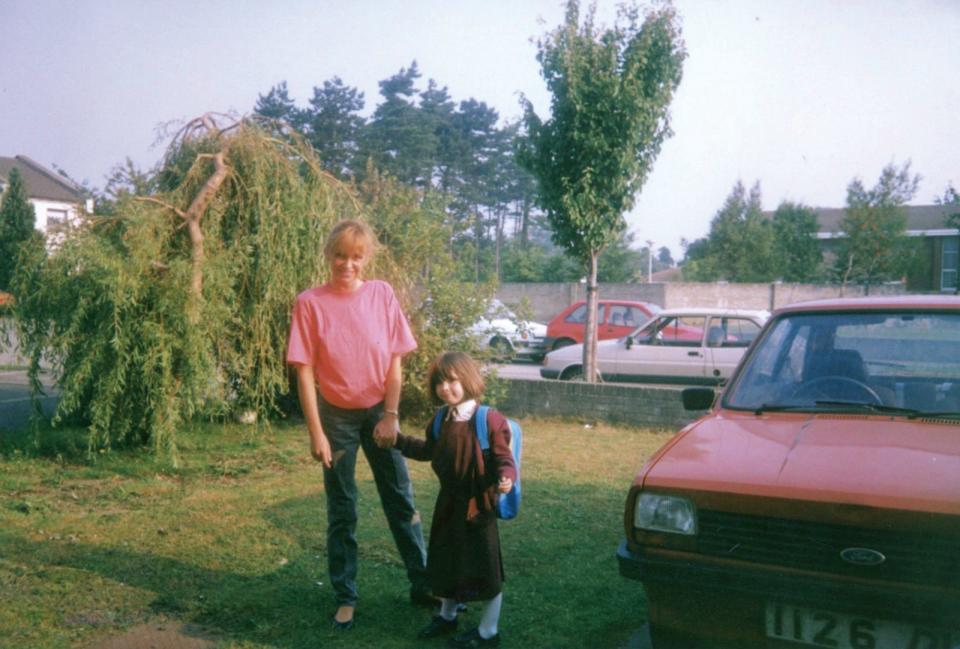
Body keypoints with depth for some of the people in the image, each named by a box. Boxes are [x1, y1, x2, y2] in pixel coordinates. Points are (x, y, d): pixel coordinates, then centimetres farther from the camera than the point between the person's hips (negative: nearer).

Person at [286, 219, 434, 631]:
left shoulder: (381, 294, -5)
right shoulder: (310, 303, -11)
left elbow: (394, 361, -1)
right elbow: (305, 371, -11)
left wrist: (391, 415, -6)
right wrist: (316, 433, -13)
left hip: (378, 411, 2)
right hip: (337, 416, -2)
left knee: (401, 500, 10)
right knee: (341, 510, 9)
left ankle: (423, 585, 24)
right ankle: (345, 598, 23)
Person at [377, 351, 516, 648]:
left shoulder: (491, 420, -19)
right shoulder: (440, 421, 2)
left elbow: (504, 460, -18)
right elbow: (428, 450, 19)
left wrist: (506, 479, -38)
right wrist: (397, 441, 14)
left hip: (478, 505, -7)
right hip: (448, 504, 7)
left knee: (485, 569, 5)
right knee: (444, 563, 20)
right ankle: (447, 616, 44)